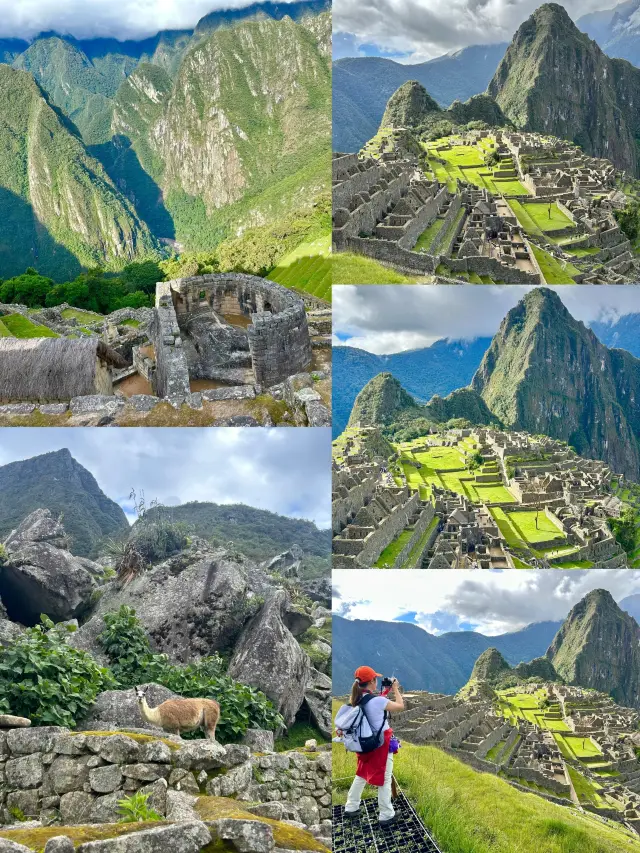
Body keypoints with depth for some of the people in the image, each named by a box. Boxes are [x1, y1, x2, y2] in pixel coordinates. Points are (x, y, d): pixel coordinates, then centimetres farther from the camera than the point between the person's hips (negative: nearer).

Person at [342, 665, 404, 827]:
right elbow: (400, 706, -11)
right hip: (381, 743, -7)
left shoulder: (356, 700, -5)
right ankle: (386, 815, 11)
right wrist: (395, 689, 0)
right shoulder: (378, 700, -25)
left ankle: (351, 807, 31)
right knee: (384, 779, 5)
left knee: (362, 775, 24)